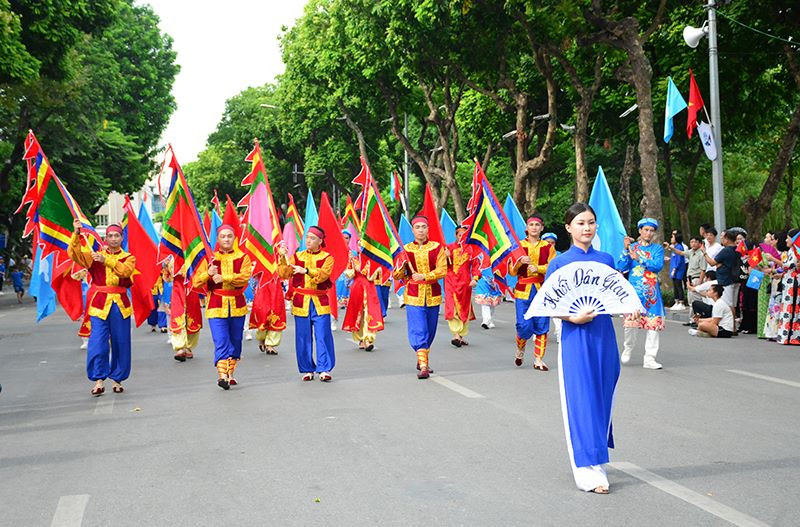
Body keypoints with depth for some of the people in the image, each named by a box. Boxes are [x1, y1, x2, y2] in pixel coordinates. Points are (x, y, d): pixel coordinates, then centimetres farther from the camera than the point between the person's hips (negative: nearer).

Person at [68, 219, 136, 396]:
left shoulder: (128, 257, 9)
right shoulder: (95, 256, 11)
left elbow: (125, 270, -13)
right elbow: (74, 254, -3)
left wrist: (106, 260, -23)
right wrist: (76, 234, -16)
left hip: (120, 304, 1)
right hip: (100, 303, -1)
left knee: (120, 343, 4)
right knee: (98, 342, -8)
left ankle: (116, 379, 15)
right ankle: (99, 381, -5)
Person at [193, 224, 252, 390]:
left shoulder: (242, 257, 5)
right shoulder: (210, 259, 7)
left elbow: (244, 277, -14)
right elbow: (196, 283, 2)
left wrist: (224, 277, -23)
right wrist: (208, 273, -16)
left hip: (237, 306, 2)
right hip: (216, 306, -2)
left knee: (235, 342, 10)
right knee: (221, 342, -13)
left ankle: (230, 374, 24)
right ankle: (222, 376, -20)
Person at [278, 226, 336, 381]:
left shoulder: (327, 258, 3)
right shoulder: (297, 256, 9)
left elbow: (323, 275, -15)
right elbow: (284, 274, -2)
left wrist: (306, 270, -28)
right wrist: (283, 258, -15)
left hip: (319, 302, -2)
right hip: (301, 301, 2)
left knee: (323, 335, -6)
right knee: (303, 337, 4)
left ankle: (324, 369, 1)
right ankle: (307, 369, 14)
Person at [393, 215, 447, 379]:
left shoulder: (437, 247, 2)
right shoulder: (406, 249, 3)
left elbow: (442, 271, -8)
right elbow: (397, 276, 4)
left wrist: (424, 276, -21)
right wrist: (401, 266, -18)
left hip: (433, 296, 2)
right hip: (413, 297, -2)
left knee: (430, 332, 13)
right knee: (418, 332, -11)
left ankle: (422, 360, 32)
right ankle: (423, 366, -14)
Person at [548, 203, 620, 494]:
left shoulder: (606, 260, 9)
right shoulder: (560, 263, -2)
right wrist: (573, 317, -19)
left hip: (604, 336, 4)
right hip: (576, 338, -4)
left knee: (602, 399, 10)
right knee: (581, 401, -5)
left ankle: (594, 457, 27)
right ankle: (588, 471, -4)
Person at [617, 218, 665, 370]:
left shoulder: (657, 249, 10)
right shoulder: (632, 247, 8)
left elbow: (658, 265, -8)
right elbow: (621, 267, -2)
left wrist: (639, 259, -17)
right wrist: (626, 249, -11)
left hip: (652, 290, 2)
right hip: (634, 288, -2)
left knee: (654, 323, -2)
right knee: (632, 320, -7)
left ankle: (649, 359, 4)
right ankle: (627, 348, 21)